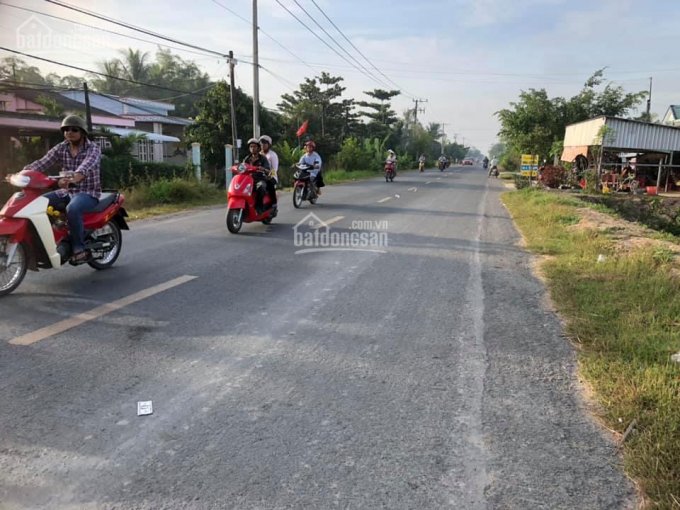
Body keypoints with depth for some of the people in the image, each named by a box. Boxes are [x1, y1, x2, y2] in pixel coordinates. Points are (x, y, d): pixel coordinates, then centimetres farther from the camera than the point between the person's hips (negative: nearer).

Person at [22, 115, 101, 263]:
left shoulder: (93, 148, -9)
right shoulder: (60, 148, 8)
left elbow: (87, 167, -31)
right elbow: (42, 163, -5)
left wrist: (73, 178, -52)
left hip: (88, 193, -6)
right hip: (66, 191, 6)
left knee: (72, 209, -36)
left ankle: (79, 248, -24)